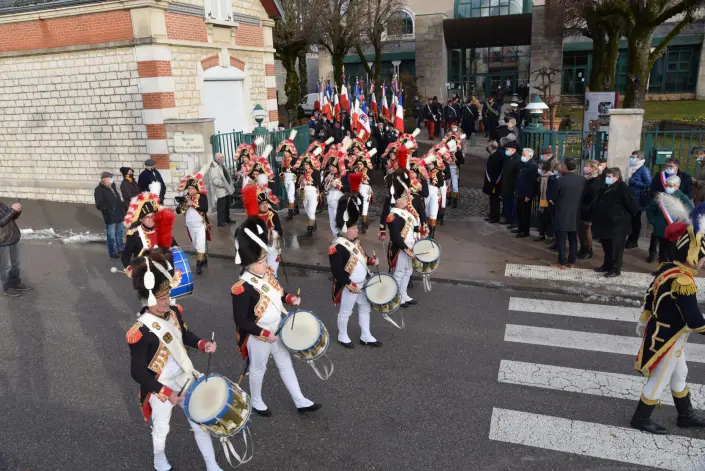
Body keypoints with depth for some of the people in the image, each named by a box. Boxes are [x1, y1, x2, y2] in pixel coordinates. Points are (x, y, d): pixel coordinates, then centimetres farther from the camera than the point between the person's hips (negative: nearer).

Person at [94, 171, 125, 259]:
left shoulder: (112, 186, 10)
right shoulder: (99, 190, -14)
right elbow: (99, 205, -19)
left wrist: (122, 207, 13)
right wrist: (108, 210, -27)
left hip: (118, 214, 8)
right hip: (110, 216, -8)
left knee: (119, 233, 21)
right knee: (111, 235, 2)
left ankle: (120, 249, 36)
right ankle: (112, 252, 14)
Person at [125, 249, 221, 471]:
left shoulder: (174, 313, -10)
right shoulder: (140, 332, -29)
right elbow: (137, 373, -22)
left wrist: (203, 344, -8)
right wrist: (167, 393, -21)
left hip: (186, 378, 5)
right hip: (160, 388, -5)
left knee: (200, 423, 16)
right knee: (161, 429, 22)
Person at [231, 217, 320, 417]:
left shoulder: (267, 273, -6)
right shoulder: (242, 289, -30)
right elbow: (241, 320, -26)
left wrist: (290, 298, -8)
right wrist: (265, 333, -25)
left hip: (277, 330, 8)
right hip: (258, 337, -8)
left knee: (286, 364, 19)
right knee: (258, 370, 16)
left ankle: (300, 401, 33)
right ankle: (256, 403, 42)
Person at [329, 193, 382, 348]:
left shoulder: (354, 241, 2)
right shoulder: (337, 248, -27)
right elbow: (337, 271, -28)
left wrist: (371, 260, -2)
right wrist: (351, 285, -27)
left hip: (363, 283, 9)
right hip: (349, 287, -9)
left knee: (365, 308, 19)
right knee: (345, 312, 11)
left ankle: (366, 336, 34)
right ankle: (342, 336, 32)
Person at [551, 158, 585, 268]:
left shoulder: (560, 180, -16)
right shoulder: (583, 180, -4)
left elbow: (555, 198, -7)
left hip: (562, 214, -4)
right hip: (576, 214, 4)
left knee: (561, 239, 2)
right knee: (573, 239, 15)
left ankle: (561, 263, 4)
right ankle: (571, 261, 21)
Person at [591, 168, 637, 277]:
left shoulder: (622, 188, -15)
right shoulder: (605, 187, 13)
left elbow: (632, 203, -16)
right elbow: (599, 202, 24)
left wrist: (627, 216, -6)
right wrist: (595, 215, 19)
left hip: (617, 224, -9)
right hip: (605, 223, 9)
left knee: (616, 247, -1)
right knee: (606, 246, 17)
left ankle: (615, 269, 7)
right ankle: (607, 265, 29)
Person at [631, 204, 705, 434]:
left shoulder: (667, 268, -1)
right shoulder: (683, 281, -30)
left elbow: (650, 296, 10)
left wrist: (643, 323, 21)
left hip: (660, 333, 9)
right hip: (668, 340, -9)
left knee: (679, 375, 25)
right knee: (659, 381, 9)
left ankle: (686, 415, 44)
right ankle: (641, 419, 25)